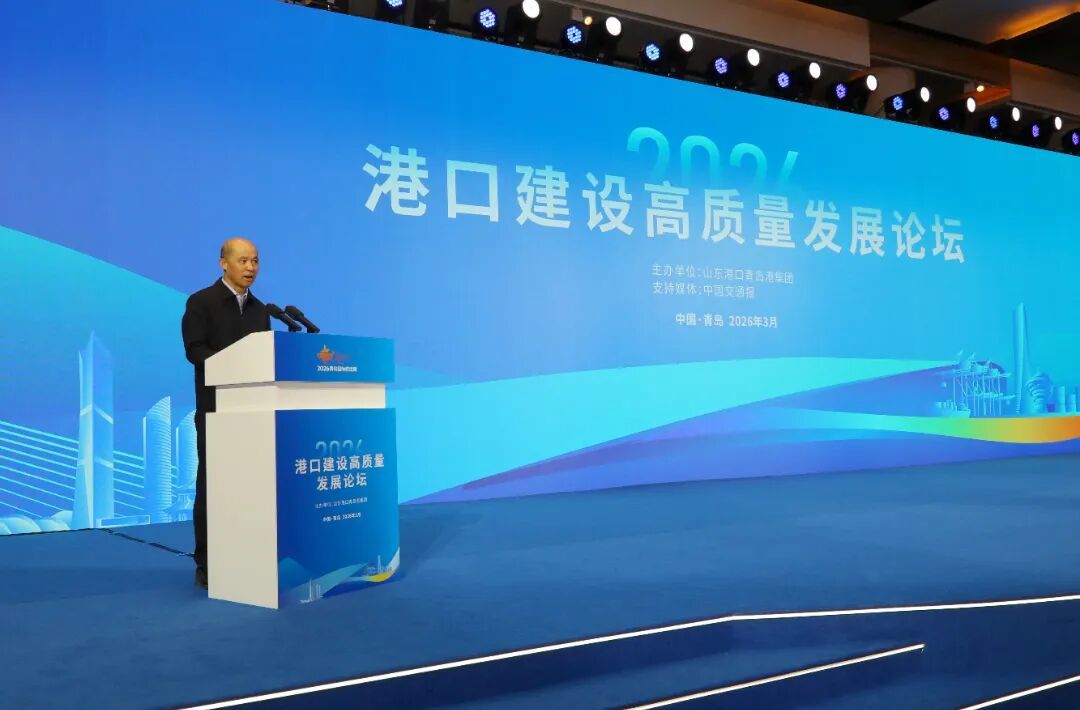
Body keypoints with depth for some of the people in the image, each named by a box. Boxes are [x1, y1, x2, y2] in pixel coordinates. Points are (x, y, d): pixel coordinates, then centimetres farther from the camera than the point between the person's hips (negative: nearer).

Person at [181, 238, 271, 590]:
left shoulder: (260, 309, 16)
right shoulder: (201, 302, -2)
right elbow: (195, 350, -12)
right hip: (216, 408, -5)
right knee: (212, 485, -1)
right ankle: (207, 564, 6)